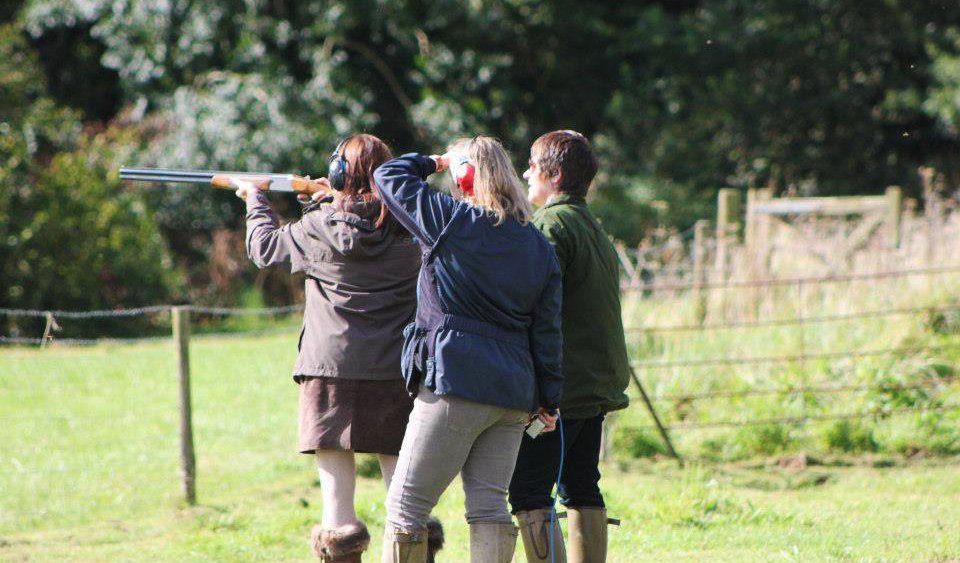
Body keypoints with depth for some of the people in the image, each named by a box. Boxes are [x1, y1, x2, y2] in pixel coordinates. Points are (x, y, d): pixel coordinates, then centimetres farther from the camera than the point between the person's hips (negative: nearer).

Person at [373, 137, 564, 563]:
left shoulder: (452, 221, -6)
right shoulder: (539, 247, 10)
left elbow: (389, 176, 5)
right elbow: (547, 331, 11)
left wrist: (435, 161, 20)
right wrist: (549, 399, 15)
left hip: (454, 384, -6)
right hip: (513, 395, 6)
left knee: (406, 503, -1)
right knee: (489, 504, 6)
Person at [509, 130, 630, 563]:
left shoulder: (552, 225, -12)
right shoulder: (595, 229, 18)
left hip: (560, 388, -9)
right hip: (599, 383, 9)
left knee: (528, 493, -9)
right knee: (582, 489, 12)